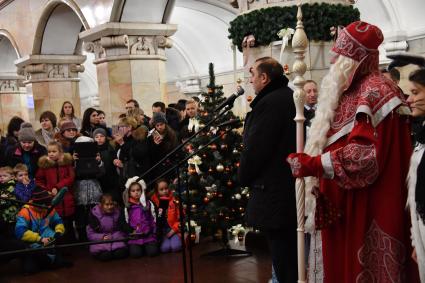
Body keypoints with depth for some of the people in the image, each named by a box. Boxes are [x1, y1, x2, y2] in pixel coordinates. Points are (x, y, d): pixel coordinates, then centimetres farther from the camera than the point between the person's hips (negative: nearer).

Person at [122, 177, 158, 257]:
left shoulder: (149, 204, 5)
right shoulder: (128, 207, 6)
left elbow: (154, 218, 5)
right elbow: (126, 221, 10)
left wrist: (153, 232, -2)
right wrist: (131, 231, -1)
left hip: (148, 234, 0)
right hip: (134, 236, 0)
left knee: (152, 252, -18)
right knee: (135, 253, -19)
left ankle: (147, 245, 16)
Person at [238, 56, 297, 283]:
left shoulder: (269, 103, -18)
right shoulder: (290, 97, 12)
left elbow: (254, 149, -19)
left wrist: (244, 178, -2)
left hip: (274, 193, -10)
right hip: (294, 186, 10)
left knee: (285, 265, 0)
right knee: (293, 256, 19)